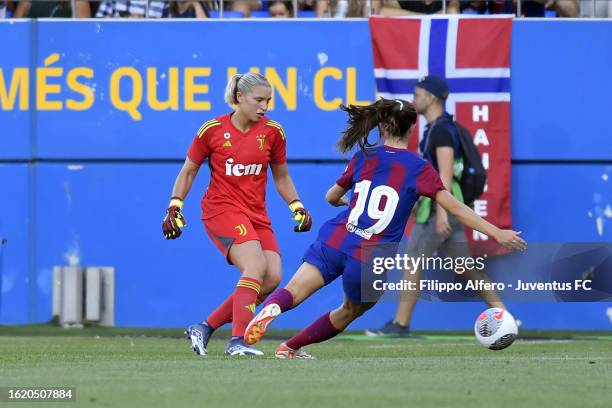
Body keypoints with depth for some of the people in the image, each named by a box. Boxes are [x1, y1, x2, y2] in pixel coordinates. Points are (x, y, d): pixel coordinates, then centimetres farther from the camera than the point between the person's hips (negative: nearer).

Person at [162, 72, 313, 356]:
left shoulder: (272, 132, 5)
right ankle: (238, 341, -29)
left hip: (257, 215, 5)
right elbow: (188, 172, 6)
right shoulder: (212, 130, -4)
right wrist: (174, 207, -3)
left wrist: (297, 208, 5)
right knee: (256, 267, -26)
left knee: (272, 278, -10)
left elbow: (281, 178, 17)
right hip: (221, 209, -5)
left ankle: (204, 329, 0)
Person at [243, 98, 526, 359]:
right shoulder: (418, 169, 0)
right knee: (350, 312, 25)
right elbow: (455, 209, -4)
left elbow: (331, 197, 23)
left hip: (335, 241, 1)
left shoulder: (363, 158, 10)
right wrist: (497, 233, -1)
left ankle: (271, 308, -44)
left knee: (292, 293, -9)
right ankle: (290, 347, 28)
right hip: (370, 261, -1)